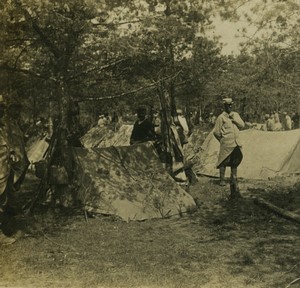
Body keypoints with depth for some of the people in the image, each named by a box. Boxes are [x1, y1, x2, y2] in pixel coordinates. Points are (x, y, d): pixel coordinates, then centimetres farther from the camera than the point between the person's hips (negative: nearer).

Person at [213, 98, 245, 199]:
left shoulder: (235, 115, 11)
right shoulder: (221, 117, -7)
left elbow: (242, 125, 0)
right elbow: (216, 132, -5)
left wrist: (234, 118, -11)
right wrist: (222, 139, 4)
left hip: (236, 143, 5)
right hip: (226, 144, -5)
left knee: (235, 162, 11)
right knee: (224, 161, -2)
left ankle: (234, 181, 20)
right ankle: (222, 180, 8)